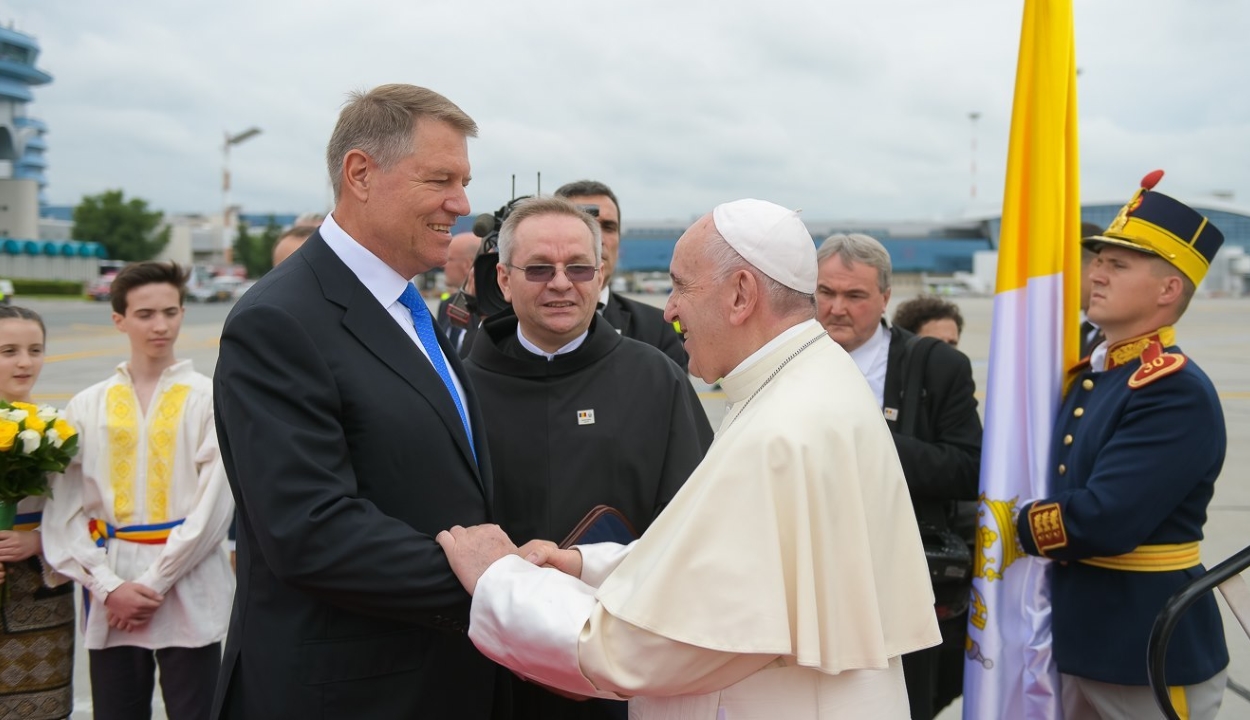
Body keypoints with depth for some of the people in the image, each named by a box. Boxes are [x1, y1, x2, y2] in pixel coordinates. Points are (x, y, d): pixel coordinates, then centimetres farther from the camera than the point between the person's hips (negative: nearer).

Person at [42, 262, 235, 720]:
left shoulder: (207, 399, -1)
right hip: (110, 602, 3)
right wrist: (108, 587, -8)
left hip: (188, 597, -2)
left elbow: (214, 506, -6)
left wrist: (154, 583, -8)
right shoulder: (87, 407, 7)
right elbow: (64, 512, 3)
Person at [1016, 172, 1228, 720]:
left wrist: (1013, 526, -12)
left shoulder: (1178, 393, -20)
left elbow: (1103, 521, -27)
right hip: (1080, 639, 8)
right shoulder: (1088, 375, 8)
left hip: (1153, 653, -8)